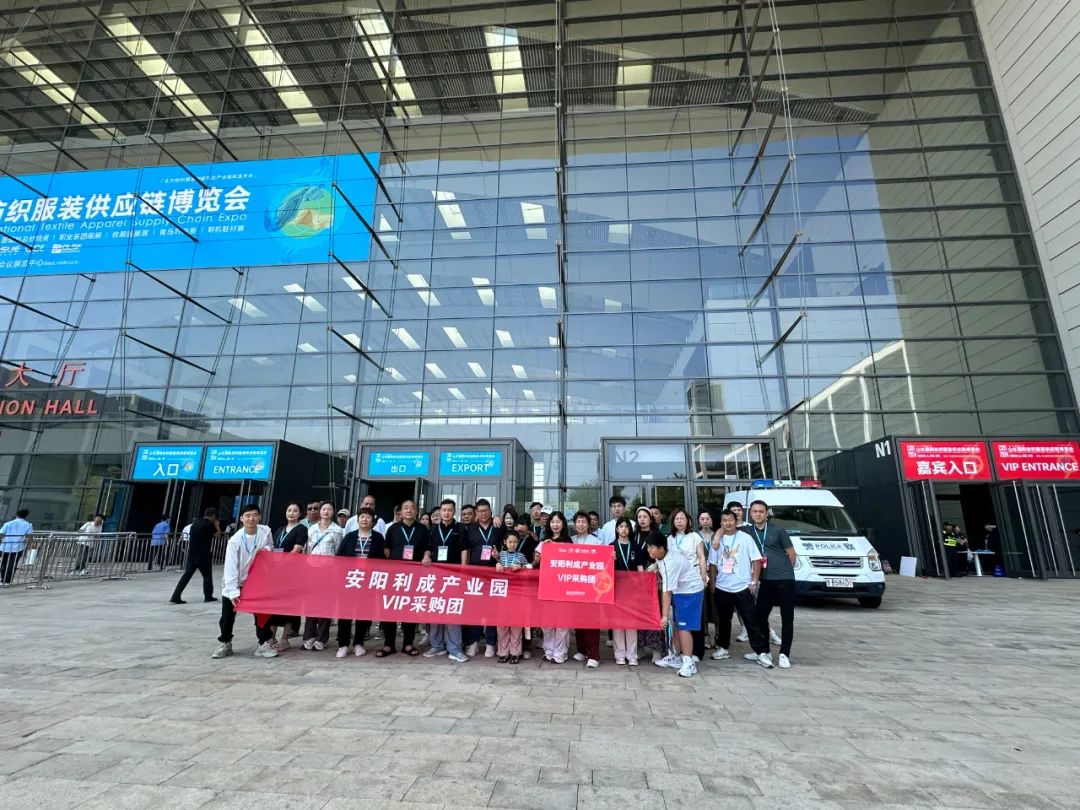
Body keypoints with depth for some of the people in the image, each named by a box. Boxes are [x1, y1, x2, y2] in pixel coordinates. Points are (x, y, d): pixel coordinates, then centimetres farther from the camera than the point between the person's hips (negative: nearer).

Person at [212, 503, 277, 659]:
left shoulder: (265, 531, -14)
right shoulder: (235, 540, -23)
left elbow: (270, 548, 8)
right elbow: (230, 567, -24)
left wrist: (266, 549, -16)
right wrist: (233, 592, -28)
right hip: (234, 583, -2)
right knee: (227, 615, 5)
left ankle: (264, 644, 13)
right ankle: (225, 644, 27)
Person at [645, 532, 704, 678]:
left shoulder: (670, 564, -32)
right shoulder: (663, 555, -7)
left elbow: (667, 592, -31)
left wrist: (664, 615, -28)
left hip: (691, 591, -10)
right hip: (679, 590, 10)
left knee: (684, 626, -11)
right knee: (676, 624, 13)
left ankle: (689, 663, -5)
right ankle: (677, 657, 23)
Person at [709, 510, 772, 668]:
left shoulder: (745, 538, -4)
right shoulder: (717, 540, 4)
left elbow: (756, 560, -4)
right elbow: (713, 564, 10)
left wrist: (754, 582, -9)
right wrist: (712, 583, 7)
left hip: (742, 587, -3)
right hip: (722, 588, 3)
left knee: (751, 621, -2)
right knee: (723, 620, 14)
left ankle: (761, 652, 5)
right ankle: (723, 648, 26)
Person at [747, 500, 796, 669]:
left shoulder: (777, 530, -4)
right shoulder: (747, 532, 3)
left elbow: (791, 553, 3)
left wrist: (786, 571, 9)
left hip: (785, 579, -3)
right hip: (766, 581, 3)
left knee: (787, 618, 1)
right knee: (760, 615, 6)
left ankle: (784, 654, 11)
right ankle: (763, 651, 22)